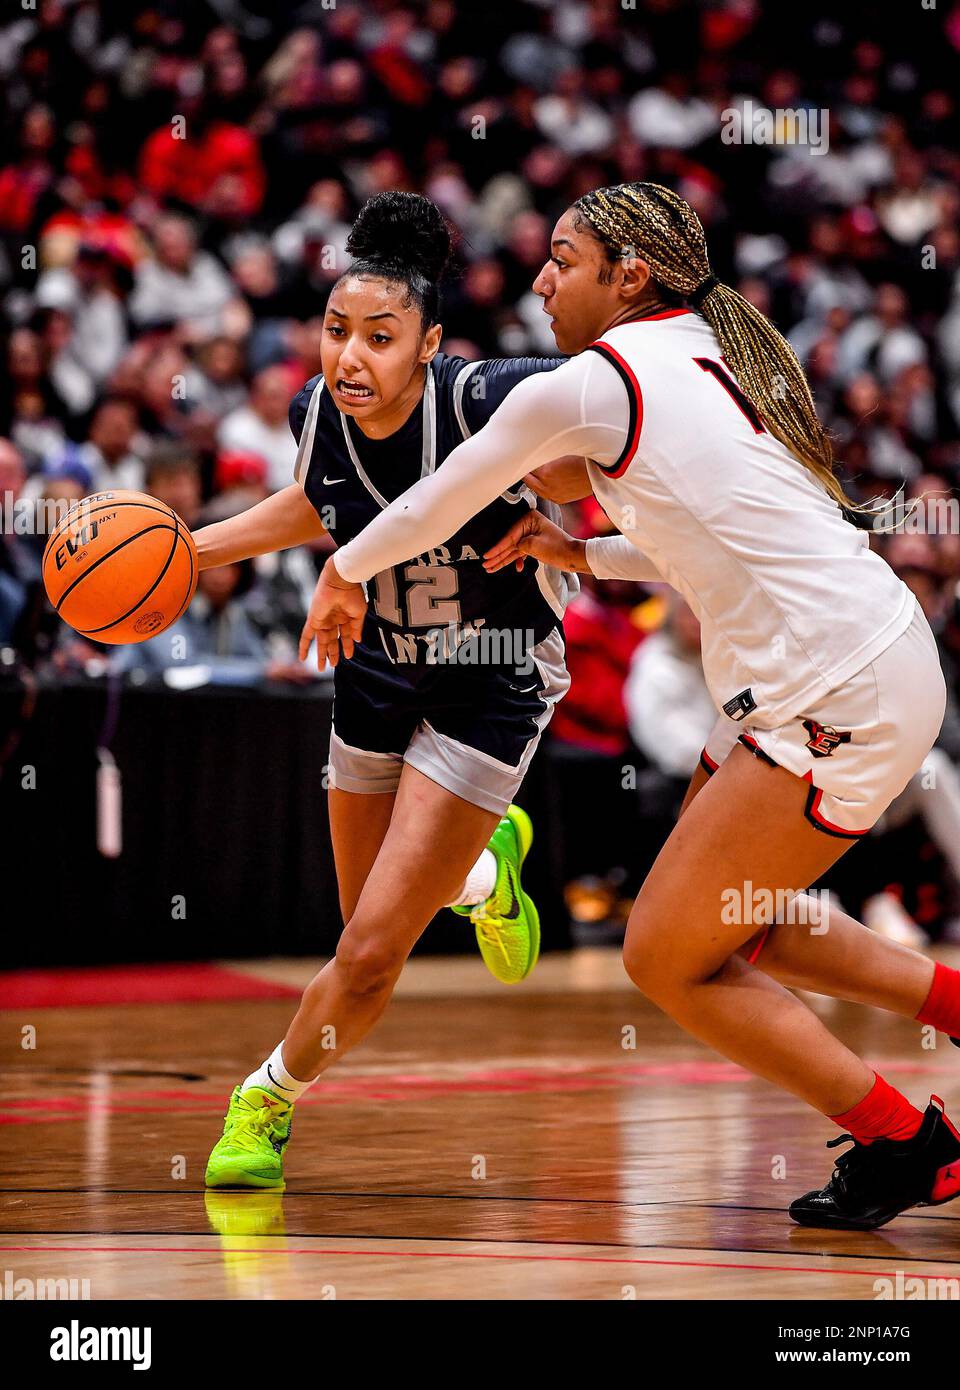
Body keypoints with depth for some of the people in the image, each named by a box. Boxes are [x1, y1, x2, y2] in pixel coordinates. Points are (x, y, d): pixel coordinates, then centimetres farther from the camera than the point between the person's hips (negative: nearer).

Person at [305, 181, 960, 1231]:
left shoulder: (587, 386, -8)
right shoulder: (708, 356, 17)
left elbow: (440, 504, 6)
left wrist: (345, 578, 23)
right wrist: (588, 557, 21)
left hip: (838, 698, -9)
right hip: (870, 662, 9)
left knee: (667, 956, 0)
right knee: (732, 916, 24)